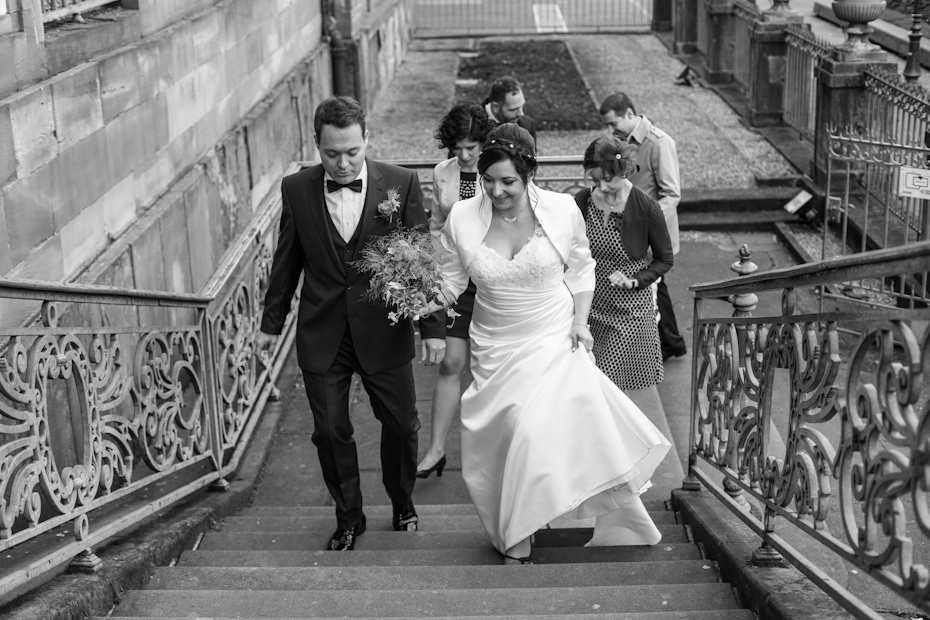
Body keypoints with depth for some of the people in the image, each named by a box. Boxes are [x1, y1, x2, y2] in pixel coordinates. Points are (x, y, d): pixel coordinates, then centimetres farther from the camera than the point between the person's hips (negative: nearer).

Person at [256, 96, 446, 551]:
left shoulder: (401, 184, -8)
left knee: (401, 425, 11)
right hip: (322, 335, 1)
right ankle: (348, 518, 28)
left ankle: (403, 505, 36)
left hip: (384, 331, -1)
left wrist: (433, 327, -3)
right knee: (330, 432, 7)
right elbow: (286, 261, 7)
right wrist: (272, 323, 13)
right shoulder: (296, 189, -4)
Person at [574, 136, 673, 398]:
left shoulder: (647, 209, -13)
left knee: (624, 390, 2)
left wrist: (634, 281, -15)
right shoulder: (581, 202, -5)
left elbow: (665, 260, -1)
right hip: (589, 307, 3)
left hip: (628, 310, -2)